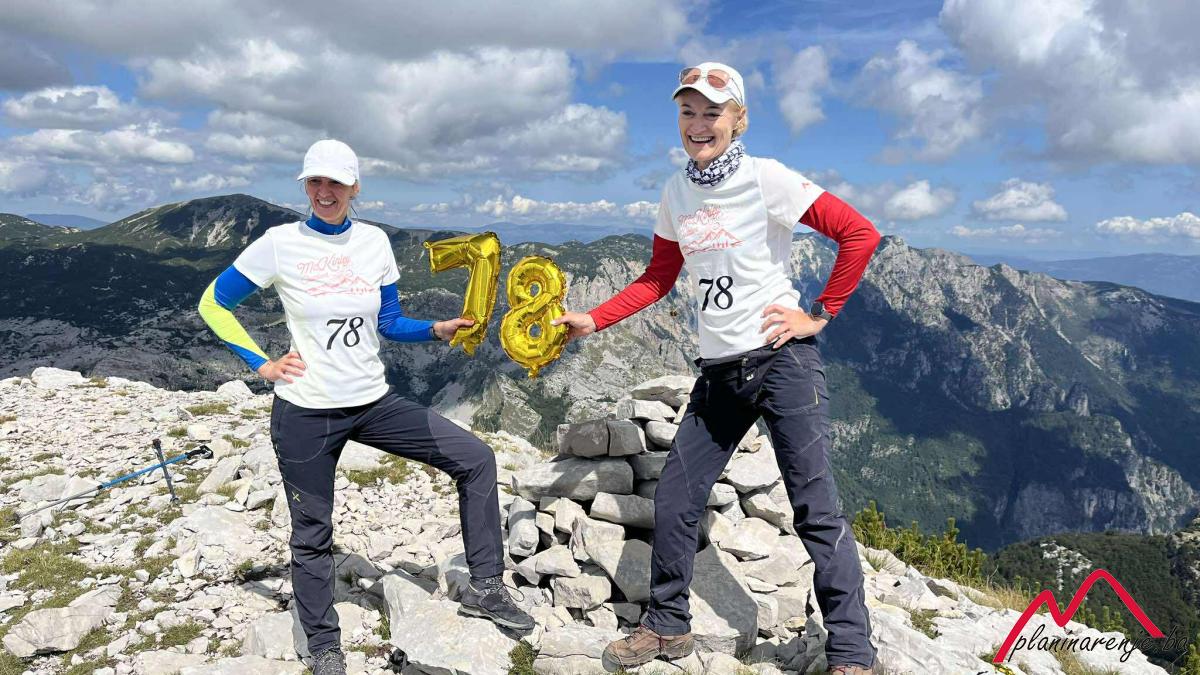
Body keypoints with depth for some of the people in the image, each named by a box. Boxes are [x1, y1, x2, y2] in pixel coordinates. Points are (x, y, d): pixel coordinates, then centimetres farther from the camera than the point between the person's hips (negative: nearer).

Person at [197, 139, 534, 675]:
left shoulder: (373, 242, 2)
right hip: (305, 413, -3)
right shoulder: (280, 244, -8)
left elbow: (388, 322, 8)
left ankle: (485, 588, 10)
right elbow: (214, 304, 1)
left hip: (374, 403, 4)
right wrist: (261, 364, -6)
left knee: (476, 459, -2)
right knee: (312, 536, 8)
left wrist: (436, 330, -9)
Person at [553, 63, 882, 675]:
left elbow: (859, 234, -11)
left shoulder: (764, 178, -10)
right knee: (674, 496, 7)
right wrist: (592, 320, 7)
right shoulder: (675, 194, 8)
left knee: (814, 504, -3)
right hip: (719, 371, 6)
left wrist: (818, 315, -10)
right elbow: (658, 279, 17)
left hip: (781, 358, -6)